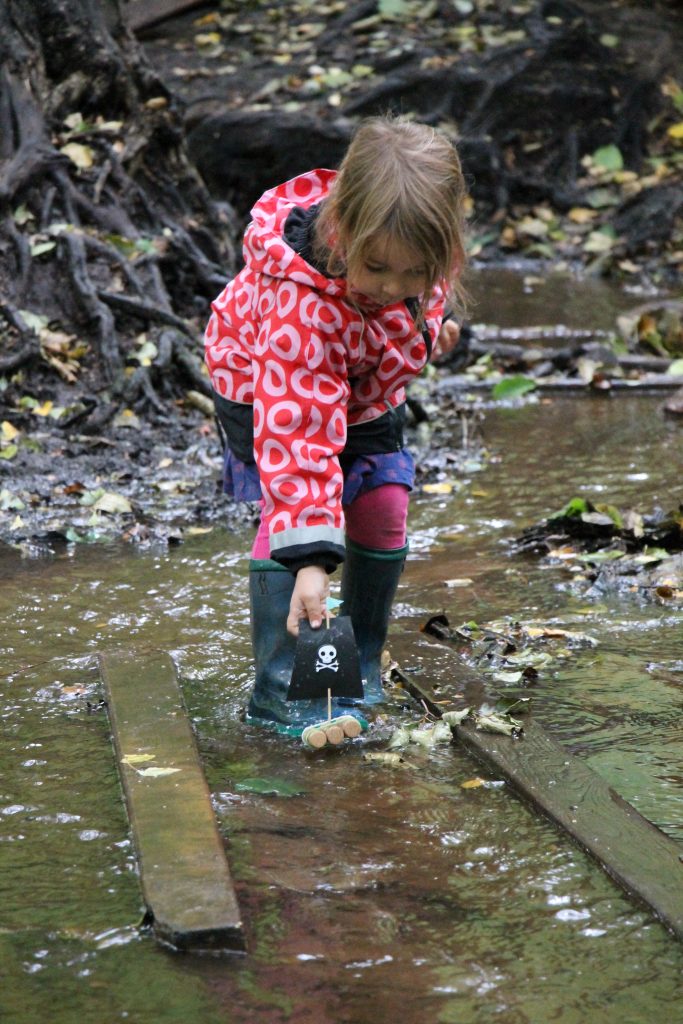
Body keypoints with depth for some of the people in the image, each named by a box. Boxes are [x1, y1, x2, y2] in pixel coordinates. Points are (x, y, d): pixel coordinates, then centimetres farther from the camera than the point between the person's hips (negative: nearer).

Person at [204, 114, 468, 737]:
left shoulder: (416, 239, -29)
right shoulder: (300, 304, -46)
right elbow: (297, 427, -48)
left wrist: (432, 321, 13)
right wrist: (310, 559, -51)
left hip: (368, 391, 6)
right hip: (266, 388, -5)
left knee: (381, 509, -2)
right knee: (291, 508, -21)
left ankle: (363, 667, 16)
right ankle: (279, 687, -14)